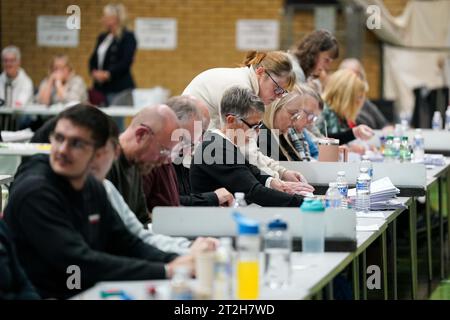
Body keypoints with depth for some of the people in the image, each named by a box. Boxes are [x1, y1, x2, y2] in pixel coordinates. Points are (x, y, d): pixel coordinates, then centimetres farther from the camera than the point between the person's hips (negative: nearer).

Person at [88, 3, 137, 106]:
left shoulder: (128, 37, -4)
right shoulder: (102, 37, 18)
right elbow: (93, 58, 18)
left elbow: (126, 61, -13)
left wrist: (108, 74, -18)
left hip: (119, 87, -7)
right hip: (100, 87, 7)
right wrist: (94, 72, -2)